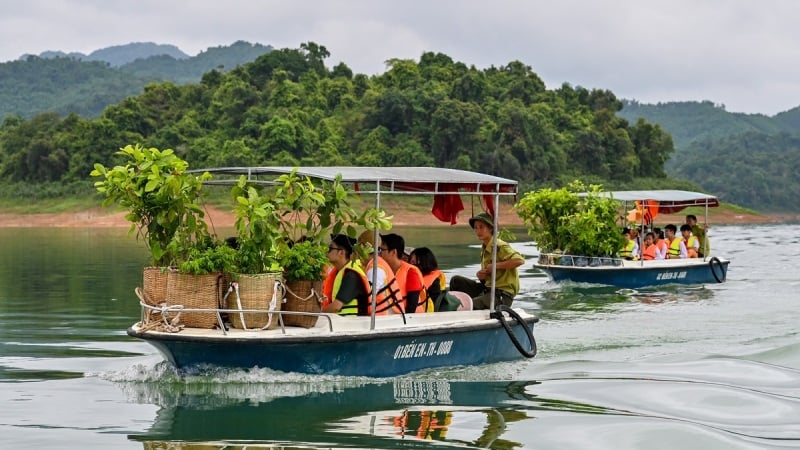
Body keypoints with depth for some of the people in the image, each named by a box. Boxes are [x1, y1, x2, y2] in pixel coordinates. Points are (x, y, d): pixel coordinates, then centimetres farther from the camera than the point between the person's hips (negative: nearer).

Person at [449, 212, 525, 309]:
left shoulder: (500, 246, -13)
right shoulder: (484, 249, 14)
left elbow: (520, 260, -28)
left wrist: (496, 266, -23)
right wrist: (481, 275, 0)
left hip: (502, 294, -9)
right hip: (487, 288, 9)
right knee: (456, 281, 5)